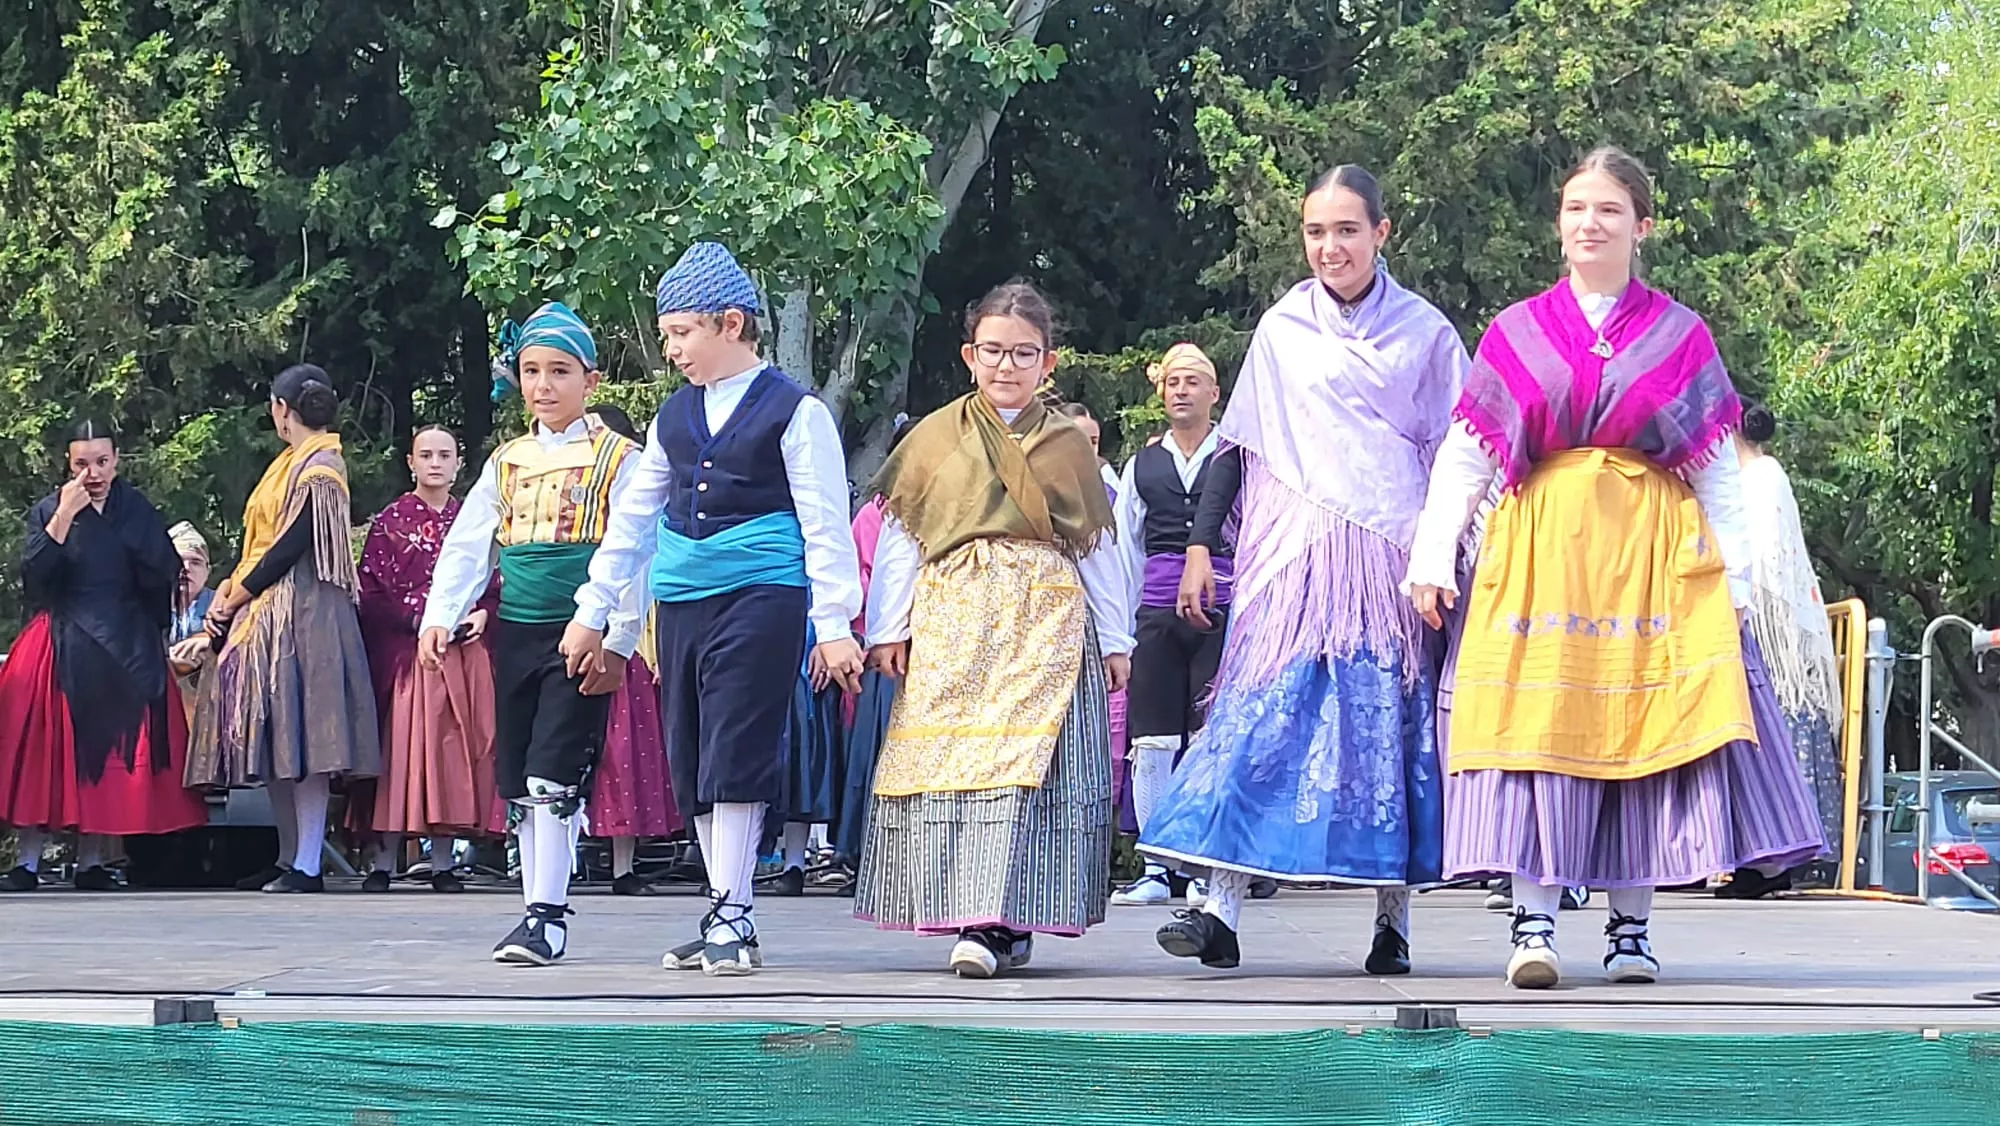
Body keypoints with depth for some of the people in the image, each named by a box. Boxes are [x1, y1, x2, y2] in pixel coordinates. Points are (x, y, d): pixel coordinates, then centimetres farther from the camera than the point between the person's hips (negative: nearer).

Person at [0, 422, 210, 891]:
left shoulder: (138, 512, 7)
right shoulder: (47, 511, 5)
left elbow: (164, 578, -1)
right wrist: (65, 515, -14)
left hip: (125, 651, 1)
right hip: (60, 649, -1)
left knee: (111, 752, -3)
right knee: (42, 748, -9)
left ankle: (92, 862, 4)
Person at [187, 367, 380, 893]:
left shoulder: (318, 468, -9)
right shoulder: (291, 463, 19)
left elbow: (290, 546, -15)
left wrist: (236, 597, -9)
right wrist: (230, 594, 6)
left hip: (301, 611, -10)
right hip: (264, 613, 10)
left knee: (300, 733, -11)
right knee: (276, 745, 8)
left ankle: (307, 866, -12)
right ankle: (289, 859, 11)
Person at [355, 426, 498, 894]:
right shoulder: (391, 520, 3)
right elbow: (371, 592, -2)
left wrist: (482, 615, -6)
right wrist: (419, 619, -13)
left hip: (463, 651, 3)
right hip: (403, 649, -3)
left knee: (451, 746, 0)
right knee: (398, 746, -7)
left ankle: (443, 860, 5)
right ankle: (384, 860, -5)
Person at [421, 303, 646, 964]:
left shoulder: (617, 460, -1)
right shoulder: (507, 462, 14)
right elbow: (467, 545, 12)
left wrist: (616, 642, -14)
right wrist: (439, 617, -2)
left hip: (579, 637, -6)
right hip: (515, 632, 6)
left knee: (553, 778, -12)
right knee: (518, 784, 7)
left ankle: (549, 915, -9)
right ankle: (538, 911, 15)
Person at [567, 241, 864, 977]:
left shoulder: (794, 412, -3)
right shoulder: (675, 416, 16)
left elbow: (825, 525, -4)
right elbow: (633, 517, 22)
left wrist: (834, 625, -9)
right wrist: (594, 610, 21)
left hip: (760, 597, -7)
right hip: (681, 603, 7)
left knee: (736, 759, -10)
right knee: (691, 763, 6)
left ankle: (732, 917, -6)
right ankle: (725, 917, 12)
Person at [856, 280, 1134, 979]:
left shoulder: (1067, 443, 14)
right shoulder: (934, 438, 12)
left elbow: (1097, 547, 15)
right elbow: (898, 540, 9)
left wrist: (1114, 638, 13)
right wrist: (887, 628, 2)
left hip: (1047, 623, -1)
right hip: (952, 619, 1)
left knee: (1024, 757, -13)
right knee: (947, 759, -7)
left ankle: (995, 925, -17)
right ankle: (999, 925, -2)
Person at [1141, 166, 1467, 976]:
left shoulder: (1424, 332, 8)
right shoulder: (1281, 329, 11)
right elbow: (1237, 444, 12)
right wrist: (1201, 545, 6)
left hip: (1390, 555, -1)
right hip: (1292, 548, 1)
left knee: (1387, 719, -2)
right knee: (1263, 709, -10)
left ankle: (1393, 921, 3)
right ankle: (1221, 912, -16)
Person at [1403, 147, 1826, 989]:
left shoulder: (1679, 335, 9)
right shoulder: (1516, 334, 9)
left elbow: (1716, 469, 8)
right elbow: (1462, 457, 7)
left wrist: (1734, 571, 1)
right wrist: (1432, 557, -3)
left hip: (1651, 553, 0)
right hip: (1540, 550, 0)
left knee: (1642, 724, -3)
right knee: (1538, 723, -9)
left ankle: (1631, 926, 3)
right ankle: (1533, 922, -11)